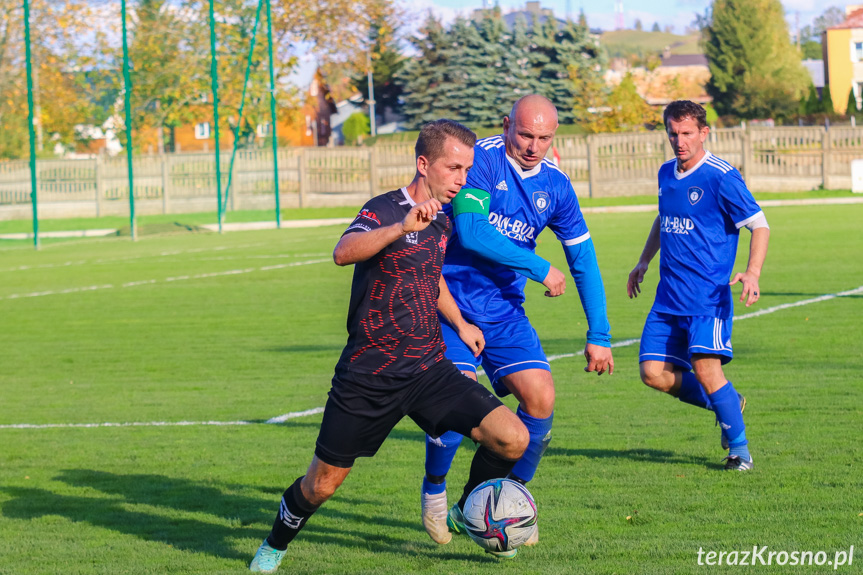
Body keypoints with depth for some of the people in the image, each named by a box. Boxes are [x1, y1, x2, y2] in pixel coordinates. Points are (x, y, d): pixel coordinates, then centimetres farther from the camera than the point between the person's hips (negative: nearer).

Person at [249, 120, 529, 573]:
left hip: (429, 370, 5)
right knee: (323, 484, 4)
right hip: (369, 376, -5)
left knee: (512, 439, -12)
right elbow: (344, 252, -36)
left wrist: (459, 323, 27)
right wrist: (402, 227, -48)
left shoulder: (442, 221, 10)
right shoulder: (385, 210, -12)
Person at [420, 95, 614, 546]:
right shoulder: (482, 159, -14)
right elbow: (471, 231, -25)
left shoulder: (554, 184, 4)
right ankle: (434, 491, 10)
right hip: (450, 301, -5)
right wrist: (539, 268, -21)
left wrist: (599, 336, 8)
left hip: (505, 308, 5)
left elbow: (583, 259, 10)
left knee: (541, 398, -9)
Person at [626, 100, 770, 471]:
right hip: (669, 296, 7)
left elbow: (759, 226, -10)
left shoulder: (721, 177, -11)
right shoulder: (667, 174, 11)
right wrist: (644, 262, 28)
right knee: (654, 373, -3)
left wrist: (752, 273, -25)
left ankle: (739, 450, -4)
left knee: (705, 367, -19)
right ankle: (725, 404, 20)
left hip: (708, 296, -7)